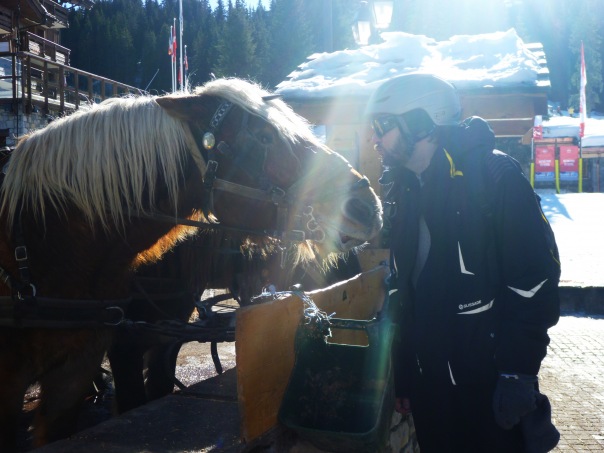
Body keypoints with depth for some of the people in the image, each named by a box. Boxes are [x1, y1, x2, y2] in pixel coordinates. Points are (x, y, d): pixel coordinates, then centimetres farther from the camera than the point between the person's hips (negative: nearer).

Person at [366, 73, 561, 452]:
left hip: (490, 378, -6)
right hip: (428, 378, 6)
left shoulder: (494, 175, -12)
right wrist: (404, 375, 12)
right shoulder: (401, 189, 8)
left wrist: (519, 372, -18)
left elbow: (535, 278, -15)